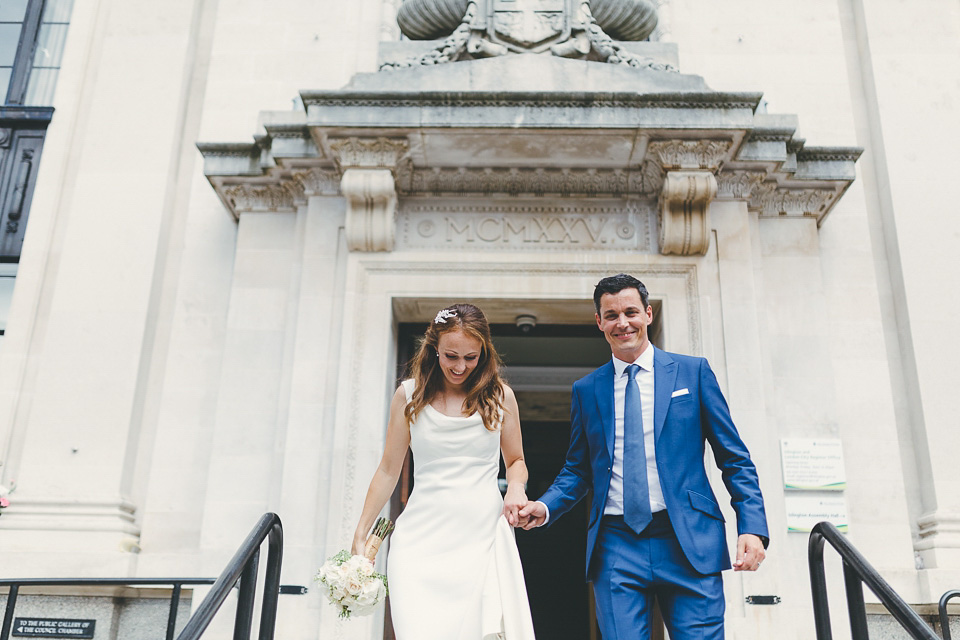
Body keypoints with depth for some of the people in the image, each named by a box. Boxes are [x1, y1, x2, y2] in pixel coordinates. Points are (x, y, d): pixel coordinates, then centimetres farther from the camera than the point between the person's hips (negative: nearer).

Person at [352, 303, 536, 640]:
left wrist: (516, 486, -5)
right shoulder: (409, 395, 5)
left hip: (484, 538, 1)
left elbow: (515, 461, 18)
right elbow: (389, 470, 11)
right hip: (422, 539, 0)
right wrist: (360, 534, 10)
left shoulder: (500, 395, 6)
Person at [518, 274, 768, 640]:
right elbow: (577, 469, 15)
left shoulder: (692, 372, 6)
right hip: (616, 545, 2)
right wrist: (545, 506, -3)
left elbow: (734, 458, 5)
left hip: (689, 543, -1)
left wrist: (752, 527, -6)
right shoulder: (586, 390, 12)